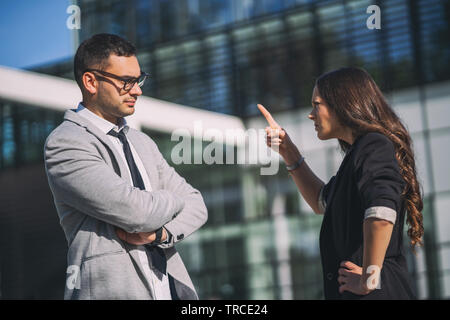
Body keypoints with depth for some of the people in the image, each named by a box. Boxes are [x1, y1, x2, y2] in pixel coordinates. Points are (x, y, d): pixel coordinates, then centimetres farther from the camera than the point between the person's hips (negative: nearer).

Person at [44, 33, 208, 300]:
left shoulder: (142, 143, 16)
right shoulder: (64, 144, -8)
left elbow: (196, 206, 13)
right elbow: (133, 210, -18)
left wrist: (162, 232, -7)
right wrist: (174, 199, 2)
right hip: (112, 289, -6)